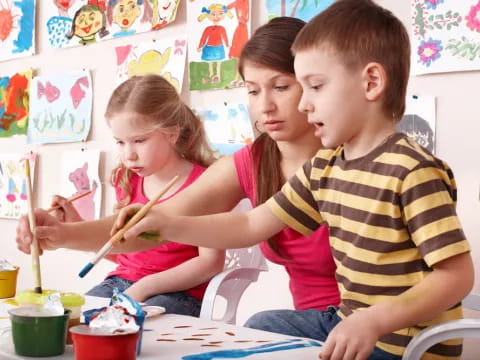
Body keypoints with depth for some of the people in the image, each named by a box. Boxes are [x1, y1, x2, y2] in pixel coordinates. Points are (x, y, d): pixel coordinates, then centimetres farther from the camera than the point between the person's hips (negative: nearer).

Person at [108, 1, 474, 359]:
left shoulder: (413, 172, -22)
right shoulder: (323, 168, 5)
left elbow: (457, 275, -24)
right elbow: (251, 227, 8)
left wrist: (374, 321, -34)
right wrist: (171, 225, -2)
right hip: (349, 322, 8)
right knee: (260, 328, 19)